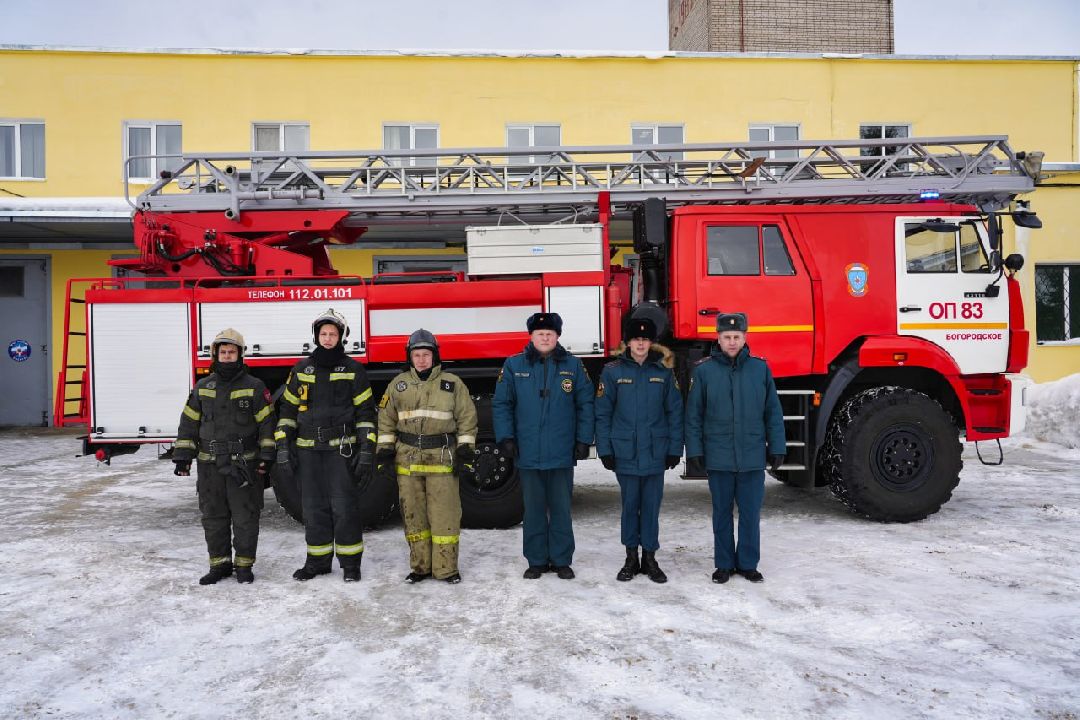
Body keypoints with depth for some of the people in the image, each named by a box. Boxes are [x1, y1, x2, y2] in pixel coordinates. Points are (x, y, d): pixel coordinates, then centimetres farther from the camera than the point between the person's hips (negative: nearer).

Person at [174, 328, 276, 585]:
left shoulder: (254, 387, -1)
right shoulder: (203, 387, 8)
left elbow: (266, 422, -2)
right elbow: (189, 422, 10)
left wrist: (266, 456, -9)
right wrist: (183, 457, 4)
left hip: (244, 465, -3)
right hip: (210, 465, 3)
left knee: (245, 517, 3)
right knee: (213, 517, 9)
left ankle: (244, 565, 15)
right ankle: (219, 564, 22)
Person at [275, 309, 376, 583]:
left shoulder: (353, 370, 1)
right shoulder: (301, 370, 10)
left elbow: (365, 411, 0)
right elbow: (288, 407, 13)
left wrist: (366, 452, -7)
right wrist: (283, 445, 4)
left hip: (341, 449, -3)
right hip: (308, 450, 3)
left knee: (345, 507, -1)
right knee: (314, 508, 9)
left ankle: (350, 562, 11)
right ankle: (317, 561, 21)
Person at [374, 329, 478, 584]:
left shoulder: (452, 383, 3)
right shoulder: (398, 385, 9)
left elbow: (467, 420, 3)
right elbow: (386, 421, 12)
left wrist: (465, 453, -3)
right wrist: (385, 453, 4)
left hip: (442, 460, -2)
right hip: (407, 461, 3)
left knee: (445, 515, -1)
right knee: (413, 516, 9)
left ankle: (446, 568, 10)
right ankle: (420, 566, 21)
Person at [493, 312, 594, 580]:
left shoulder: (573, 366, 3)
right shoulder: (514, 365, 2)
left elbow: (585, 405, 5)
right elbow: (501, 404, 3)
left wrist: (583, 440, -1)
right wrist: (505, 437, -5)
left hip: (562, 454, 0)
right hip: (528, 454, 0)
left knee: (561, 508, 8)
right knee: (533, 509, 9)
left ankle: (562, 560, 20)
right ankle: (537, 560, 21)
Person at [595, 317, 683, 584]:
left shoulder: (663, 371, 2)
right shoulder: (613, 371, -1)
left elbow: (674, 411, 4)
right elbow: (602, 413, 0)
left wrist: (675, 449, 0)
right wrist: (605, 449, -4)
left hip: (655, 452, 1)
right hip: (625, 452, -1)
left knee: (651, 506, 8)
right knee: (629, 505, 8)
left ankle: (650, 558, 20)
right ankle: (631, 557, 21)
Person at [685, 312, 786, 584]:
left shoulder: (760, 368, 1)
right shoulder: (704, 370, -2)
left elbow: (773, 412, 6)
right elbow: (693, 414, 1)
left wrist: (777, 448, 4)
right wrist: (695, 449, -3)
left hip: (753, 457, 1)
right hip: (718, 457, -1)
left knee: (751, 513, 9)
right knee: (722, 512, 11)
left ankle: (748, 564, 24)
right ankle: (724, 564, 24)